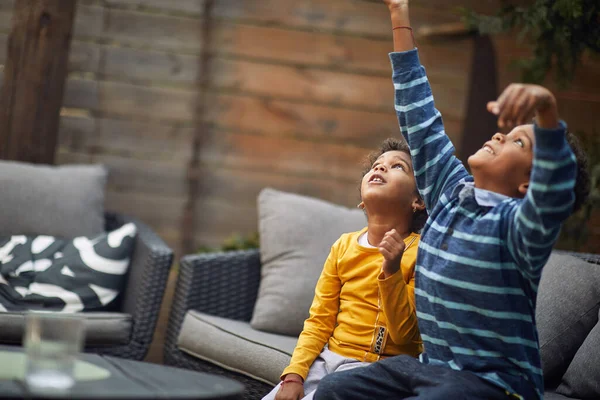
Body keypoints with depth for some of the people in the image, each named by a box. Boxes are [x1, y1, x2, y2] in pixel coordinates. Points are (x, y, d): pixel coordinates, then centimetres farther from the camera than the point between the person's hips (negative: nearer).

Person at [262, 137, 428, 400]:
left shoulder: (421, 252, -7)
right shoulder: (344, 246, 8)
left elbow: (403, 335, -12)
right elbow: (319, 322, 8)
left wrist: (392, 270, -24)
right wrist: (293, 374, -6)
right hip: (326, 358, 5)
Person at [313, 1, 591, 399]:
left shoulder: (515, 222, -14)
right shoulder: (451, 190, 8)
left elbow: (554, 194, -37)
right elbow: (420, 118, 14)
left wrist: (546, 111, -56)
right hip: (429, 366, 8)